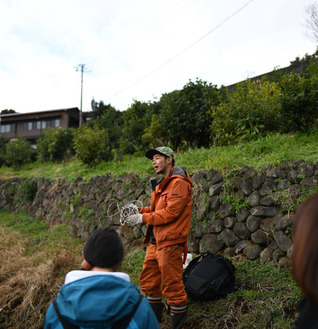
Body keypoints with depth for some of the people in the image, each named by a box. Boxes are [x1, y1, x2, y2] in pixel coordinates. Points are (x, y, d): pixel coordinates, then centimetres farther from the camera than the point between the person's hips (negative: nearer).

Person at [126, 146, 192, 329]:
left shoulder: (179, 182, -14)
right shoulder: (162, 183, 16)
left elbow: (171, 212, -21)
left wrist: (143, 218, -16)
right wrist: (139, 210, 4)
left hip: (170, 242, -10)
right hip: (155, 240, 10)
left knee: (172, 286, 1)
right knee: (149, 280, 19)